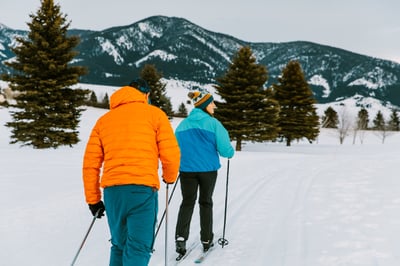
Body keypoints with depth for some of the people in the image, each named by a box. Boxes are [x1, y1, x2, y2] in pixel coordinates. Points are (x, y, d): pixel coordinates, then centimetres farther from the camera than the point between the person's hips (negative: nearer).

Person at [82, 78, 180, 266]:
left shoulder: (104, 120, 19)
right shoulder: (154, 114, 8)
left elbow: (90, 163, 14)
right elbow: (170, 153, 0)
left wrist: (93, 199, 19)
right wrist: (170, 177, 19)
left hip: (112, 190, 4)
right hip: (143, 189, -4)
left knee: (119, 246, 19)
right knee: (138, 248, -4)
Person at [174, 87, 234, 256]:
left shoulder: (183, 124, 2)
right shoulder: (213, 123, -9)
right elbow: (224, 148, -10)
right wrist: (230, 153, 13)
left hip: (187, 169, 2)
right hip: (208, 169, -2)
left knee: (187, 203, 10)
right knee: (206, 203, 14)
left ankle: (180, 237, -8)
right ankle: (206, 240, 20)